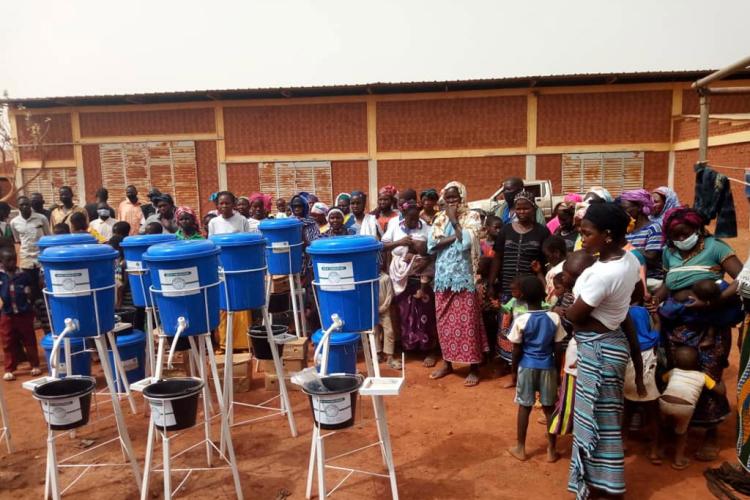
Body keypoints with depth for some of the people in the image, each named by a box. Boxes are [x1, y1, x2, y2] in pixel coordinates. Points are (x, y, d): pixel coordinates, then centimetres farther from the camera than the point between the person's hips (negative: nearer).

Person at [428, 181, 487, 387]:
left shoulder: (472, 216, -2)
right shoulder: (439, 219, 11)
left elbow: (466, 243, -17)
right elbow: (431, 245, -2)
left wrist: (454, 221, -11)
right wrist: (454, 236, -12)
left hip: (464, 278, -5)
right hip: (443, 278, 5)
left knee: (467, 322, -2)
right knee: (444, 321, 10)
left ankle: (474, 368, 6)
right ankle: (447, 362, 24)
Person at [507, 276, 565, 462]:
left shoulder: (521, 320, -13)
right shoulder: (554, 318, -7)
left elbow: (517, 351, -8)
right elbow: (558, 349, -2)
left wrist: (514, 370, 6)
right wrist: (557, 369, 11)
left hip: (527, 367, -1)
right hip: (548, 367, 2)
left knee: (524, 407, 10)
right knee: (549, 408, 12)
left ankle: (520, 448, 21)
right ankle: (551, 450, 20)